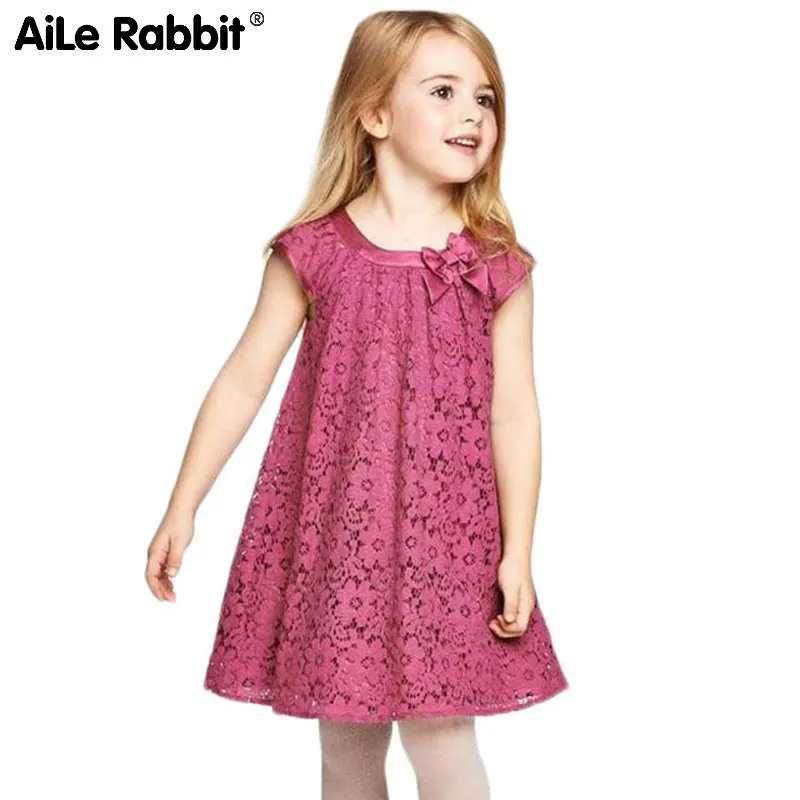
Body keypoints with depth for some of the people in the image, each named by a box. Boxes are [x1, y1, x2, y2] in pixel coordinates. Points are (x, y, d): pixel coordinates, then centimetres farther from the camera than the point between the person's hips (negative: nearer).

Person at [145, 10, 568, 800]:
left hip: (446, 536, -1)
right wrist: (181, 510, 2)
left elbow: (513, 409, -2)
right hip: (330, 532, 1)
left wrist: (516, 555, -4)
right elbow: (244, 378, 2)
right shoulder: (314, 252, -1)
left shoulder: (497, 265, -1)